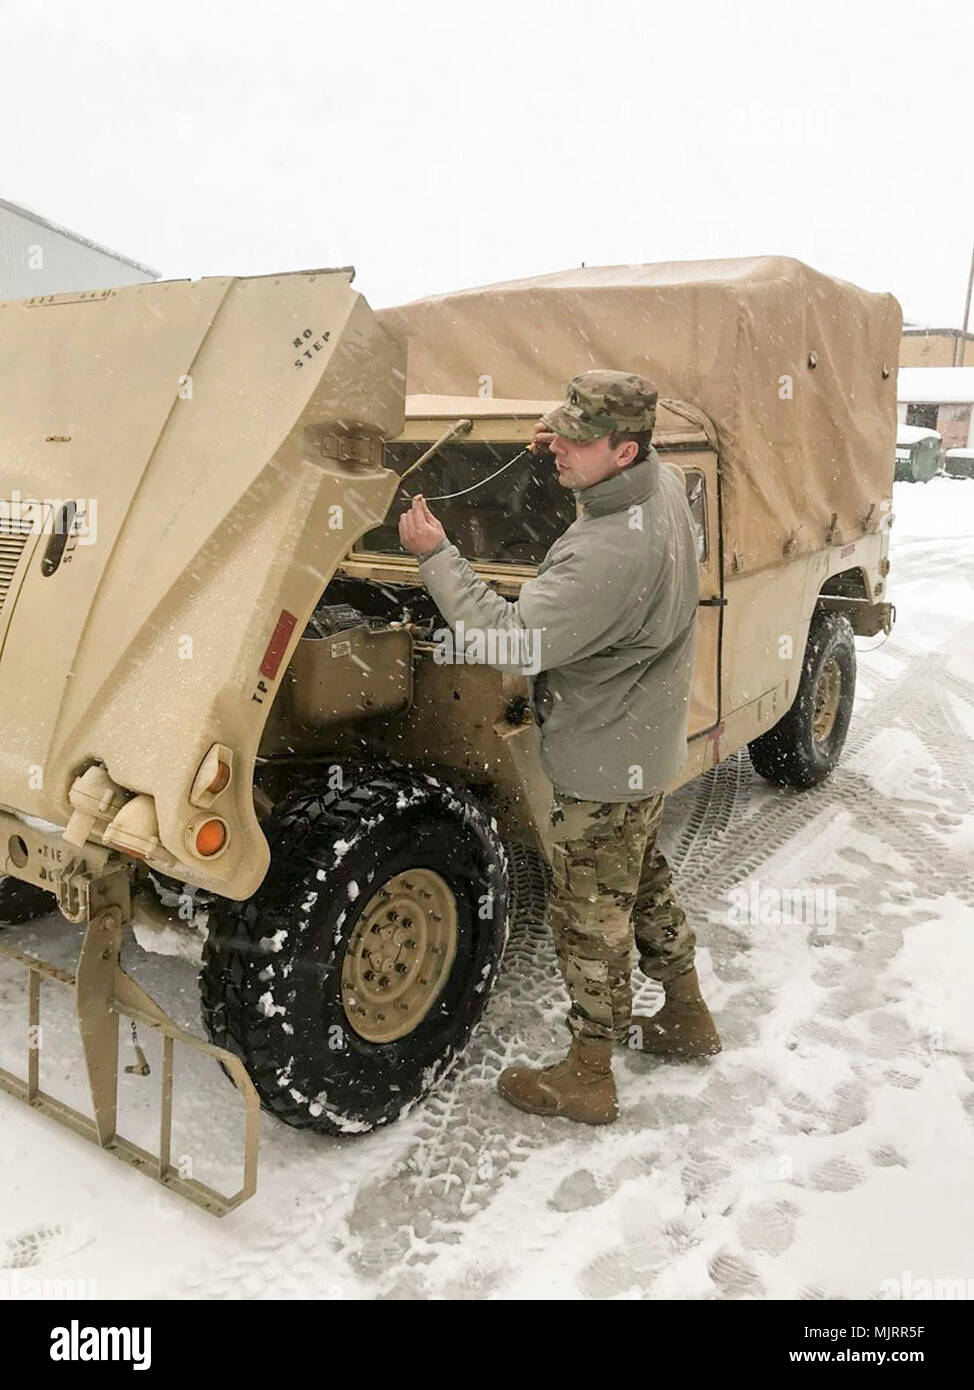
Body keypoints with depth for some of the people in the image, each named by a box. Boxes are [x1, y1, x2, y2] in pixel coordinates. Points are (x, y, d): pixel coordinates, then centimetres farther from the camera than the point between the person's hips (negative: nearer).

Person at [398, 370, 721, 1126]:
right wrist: (573, 445, 3)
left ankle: (587, 1077, 25)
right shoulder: (662, 482, -5)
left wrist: (435, 555, -26)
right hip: (648, 744, 10)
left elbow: (512, 640, -34)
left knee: (590, 917, 6)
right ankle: (687, 1016, 44)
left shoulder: (611, 553, -34)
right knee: (643, 881, 26)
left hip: (604, 766, -10)